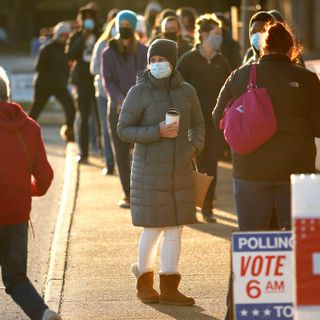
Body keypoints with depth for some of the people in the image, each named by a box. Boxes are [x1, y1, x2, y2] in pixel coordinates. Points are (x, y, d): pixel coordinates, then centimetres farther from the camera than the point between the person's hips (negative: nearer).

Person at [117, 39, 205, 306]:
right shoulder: (139, 92, -7)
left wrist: (194, 146, -2)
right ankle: (144, 281, 19)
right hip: (149, 169, -4)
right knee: (153, 229, -2)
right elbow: (123, 130, -7)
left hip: (180, 170, 4)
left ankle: (169, 288, 10)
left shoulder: (186, 91, 5)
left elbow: (198, 125, 17)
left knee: (175, 228, 4)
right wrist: (157, 132, -19)